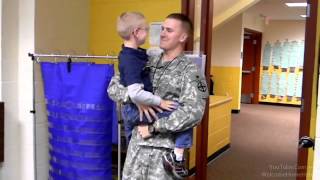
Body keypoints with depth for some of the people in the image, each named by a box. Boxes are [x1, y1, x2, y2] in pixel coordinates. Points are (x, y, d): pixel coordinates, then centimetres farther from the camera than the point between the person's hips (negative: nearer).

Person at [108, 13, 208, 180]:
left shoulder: (189, 70, -7)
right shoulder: (147, 63, 8)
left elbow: (192, 113, -21)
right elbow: (113, 87, 5)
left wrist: (153, 128, -16)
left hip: (166, 148, -4)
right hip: (137, 142, 5)